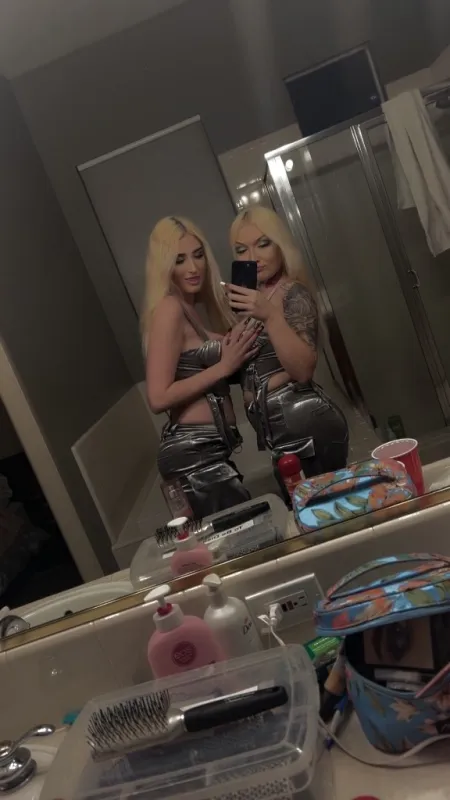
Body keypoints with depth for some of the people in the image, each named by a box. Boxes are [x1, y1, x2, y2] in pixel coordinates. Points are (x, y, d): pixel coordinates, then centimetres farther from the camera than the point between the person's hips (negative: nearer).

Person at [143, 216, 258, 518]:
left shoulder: (191, 309, 15)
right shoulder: (169, 308, -13)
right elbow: (159, 398, -19)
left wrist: (232, 348, 2)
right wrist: (223, 366, -16)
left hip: (206, 450, 9)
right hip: (193, 452, -9)